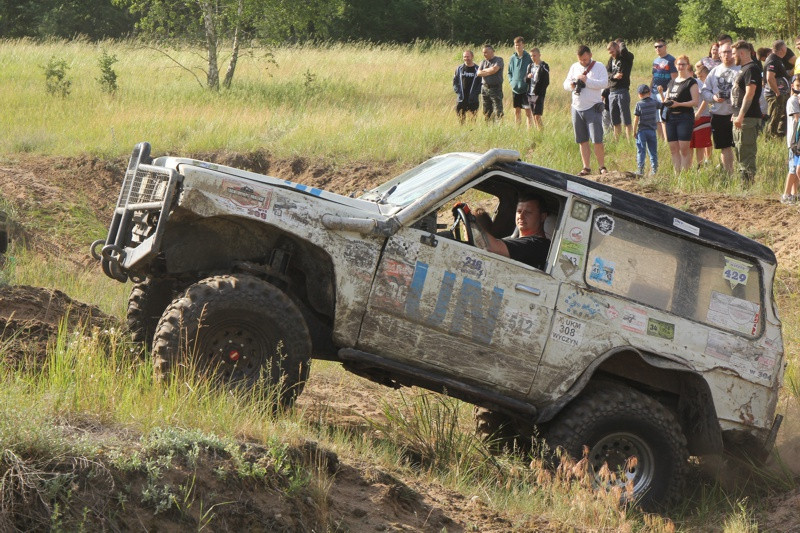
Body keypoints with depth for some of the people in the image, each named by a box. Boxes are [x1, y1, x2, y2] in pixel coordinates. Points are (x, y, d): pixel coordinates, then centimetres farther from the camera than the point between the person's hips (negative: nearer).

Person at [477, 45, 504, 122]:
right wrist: (489, 72, -8)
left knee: (498, 111, -10)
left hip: (495, 88, -6)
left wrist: (484, 70, -1)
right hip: (485, 88, 6)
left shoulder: (499, 60, -1)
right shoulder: (483, 62, 15)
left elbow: (494, 69, -17)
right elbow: (479, 73, 1)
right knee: (486, 112, 7)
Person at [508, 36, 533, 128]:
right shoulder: (513, 58, 7)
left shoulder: (529, 58, -7)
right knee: (517, 111, 10)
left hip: (526, 88, -5)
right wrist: (511, 81, 5)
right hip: (515, 88, 5)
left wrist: (528, 79, -10)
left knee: (528, 111, -3)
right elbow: (509, 72, 19)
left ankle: (529, 129, 0)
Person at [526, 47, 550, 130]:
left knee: (537, 116, -12)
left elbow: (546, 82, -9)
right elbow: (526, 80, 15)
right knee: (534, 116, 9)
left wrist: (540, 93, -16)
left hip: (539, 95, -7)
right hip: (530, 94, 7)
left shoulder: (544, 67, -6)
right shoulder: (530, 66, 14)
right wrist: (527, 76, -9)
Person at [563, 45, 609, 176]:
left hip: (592, 108, -5)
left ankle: (602, 167, 0)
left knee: (597, 140, -9)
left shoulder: (599, 67, -2)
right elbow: (565, 84, 15)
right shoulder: (574, 67, 14)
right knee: (582, 141, 7)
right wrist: (571, 85, -8)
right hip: (577, 108, 5)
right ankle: (586, 168, 12)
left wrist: (587, 80, -20)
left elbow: (604, 83, -15)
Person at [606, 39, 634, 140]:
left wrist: (621, 43, -5)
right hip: (611, 93, 7)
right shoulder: (612, 59, 15)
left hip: (623, 92, -7)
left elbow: (623, 51, -26)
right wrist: (613, 76, -13)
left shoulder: (627, 58, -4)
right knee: (615, 122, 11)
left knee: (626, 121, -6)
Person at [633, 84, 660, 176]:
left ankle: (640, 170, -3)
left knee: (641, 151, 1)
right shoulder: (654, 103, 0)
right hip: (652, 131, 3)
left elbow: (636, 119, -9)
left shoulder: (639, 104, -7)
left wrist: (634, 131, -2)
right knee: (653, 151, 9)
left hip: (642, 131, -3)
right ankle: (654, 170, 7)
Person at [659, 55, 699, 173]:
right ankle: (677, 173, 8)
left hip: (685, 116, -6)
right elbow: (666, 101, 21)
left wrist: (679, 104, -20)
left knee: (684, 148, -9)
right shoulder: (672, 82, 19)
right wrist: (661, 93, 1)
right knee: (673, 149, 4)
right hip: (671, 117, 6)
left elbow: (695, 101, -10)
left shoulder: (691, 82, -1)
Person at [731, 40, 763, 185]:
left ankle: (749, 183, -11)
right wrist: (736, 115, 22)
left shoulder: (752, 69, -14)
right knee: (739, 151, 14)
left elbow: (749, 94, -22)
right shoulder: (743, 69, 18)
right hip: (740, 117, 11)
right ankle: (743, 182, 19)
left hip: (748, 118, -11)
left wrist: (741, 116, -26)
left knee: (746, 153, -11)